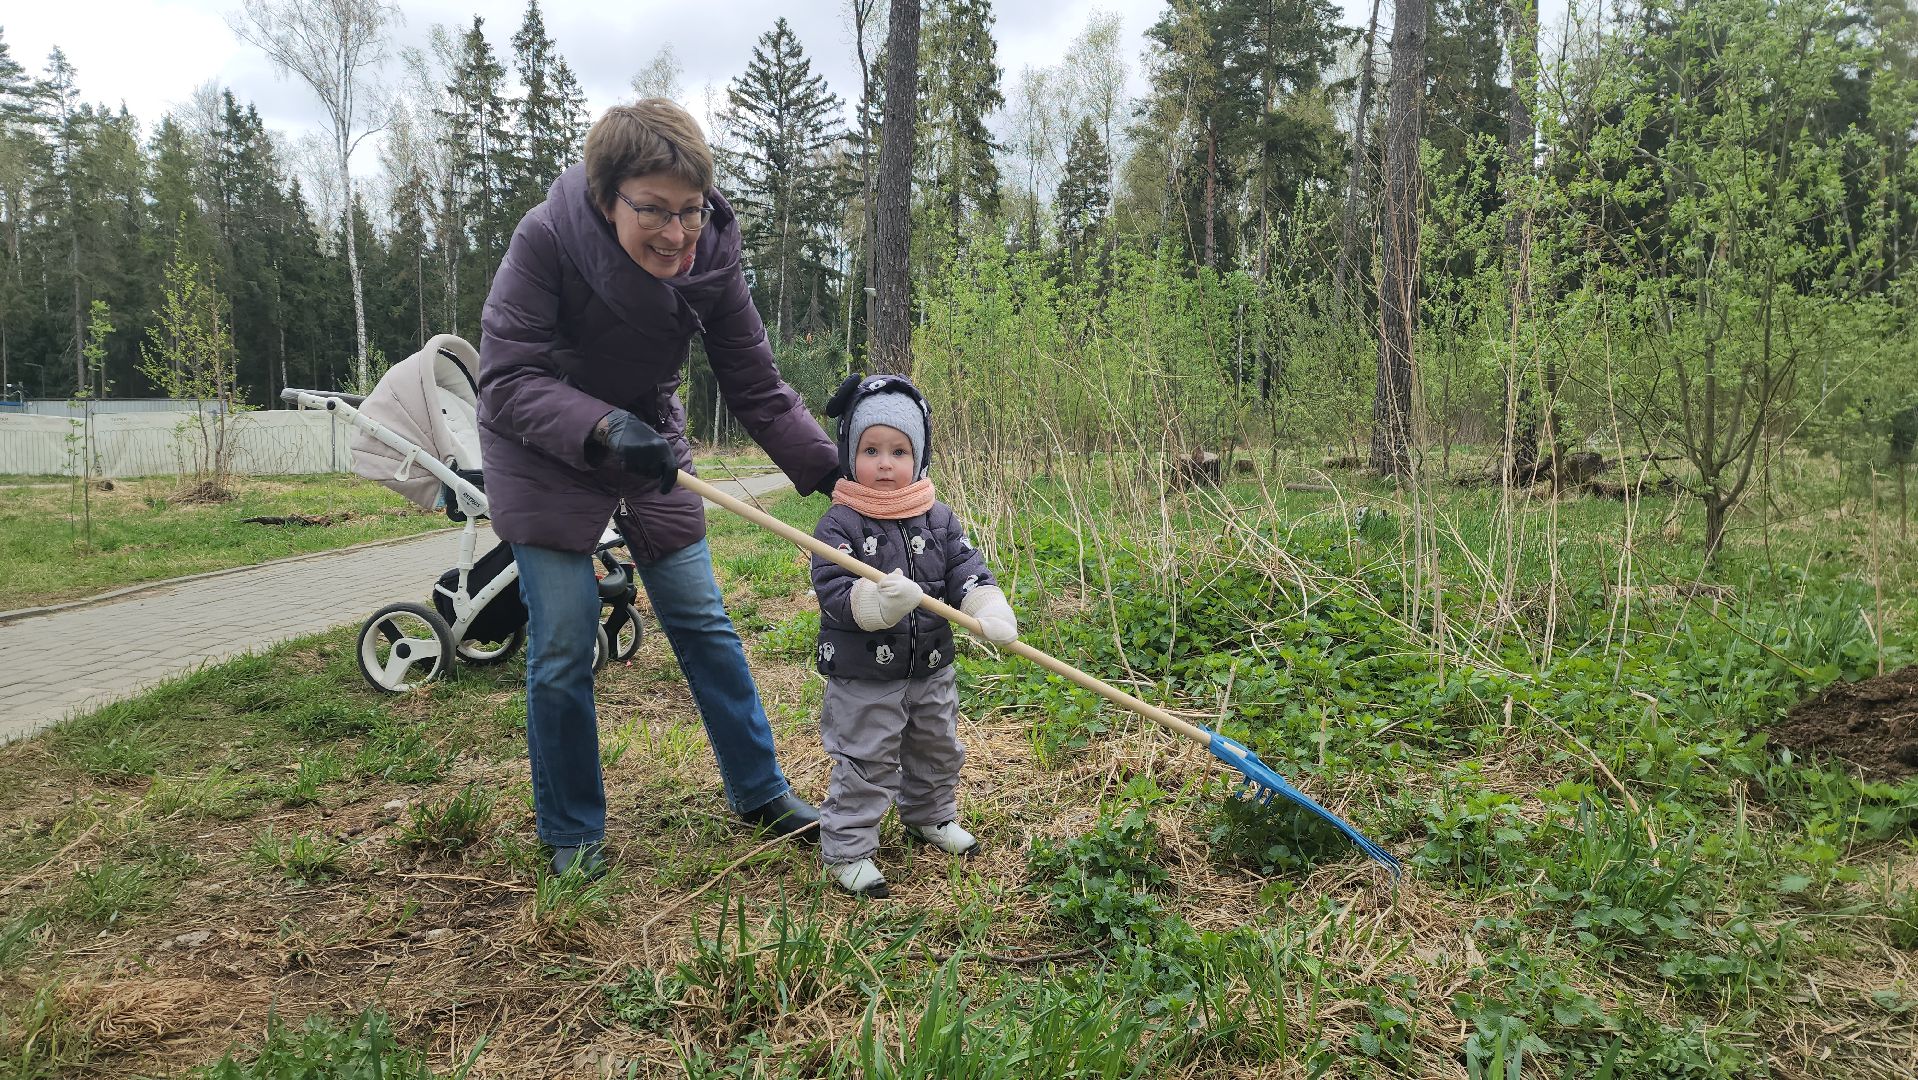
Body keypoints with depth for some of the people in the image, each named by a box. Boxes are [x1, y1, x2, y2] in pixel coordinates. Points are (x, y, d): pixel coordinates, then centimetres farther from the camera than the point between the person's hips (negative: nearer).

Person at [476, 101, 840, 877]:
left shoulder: (709, 260, -18)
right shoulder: (546, 240, -27)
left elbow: (758, 391, -12)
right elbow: (507, 378, -28)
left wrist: (836, 474, -21)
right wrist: (603, 427, -44)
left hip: (650, 449, 4)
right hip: (544, 458, -3)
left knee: (703, 623, 6)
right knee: (563, 649, -4)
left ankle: (759, 791, 22)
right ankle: (571, 834, 16)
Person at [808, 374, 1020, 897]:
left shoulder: (939, 518, -1)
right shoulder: (839, 524, -14)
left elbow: (966, 568, -5)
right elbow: (832, 592, -22)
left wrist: (990, 609, -25)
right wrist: (877, 600, -42)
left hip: (930, 670, 6)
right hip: (863, 678, -5)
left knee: (937, 753, 23)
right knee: (865, 766, 1)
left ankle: (930, 816, 48)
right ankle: (846, 851, 17)